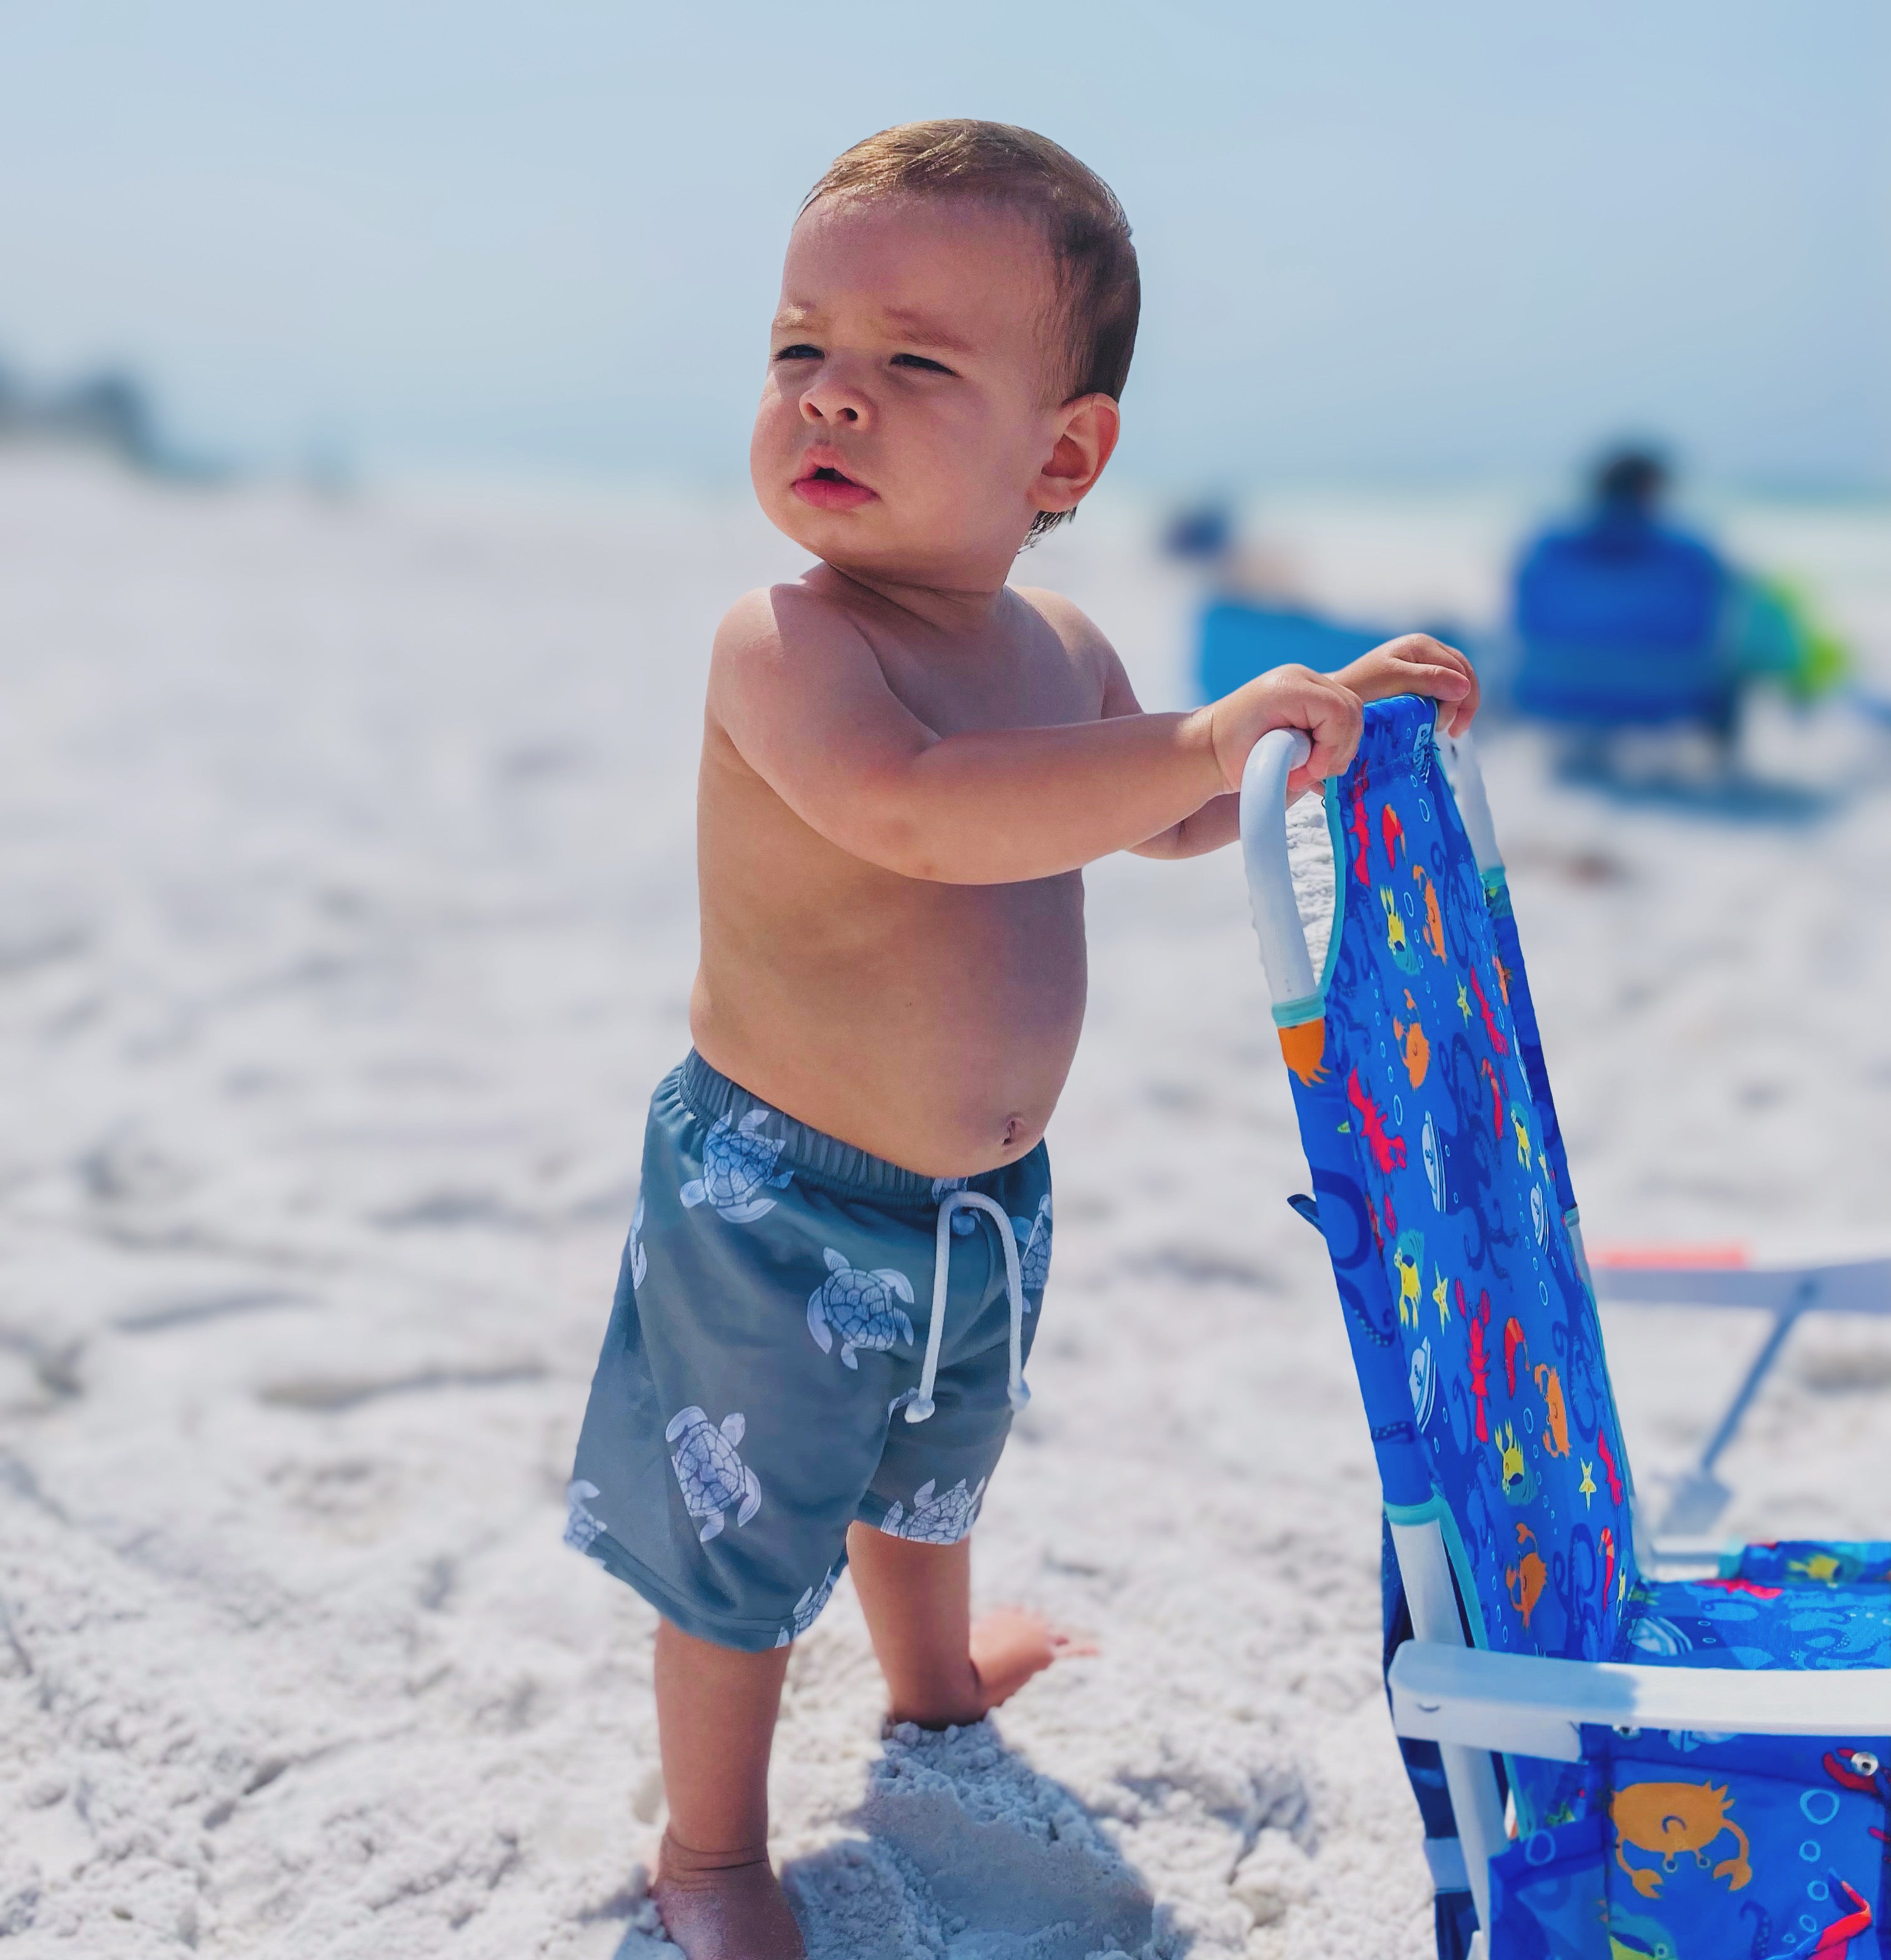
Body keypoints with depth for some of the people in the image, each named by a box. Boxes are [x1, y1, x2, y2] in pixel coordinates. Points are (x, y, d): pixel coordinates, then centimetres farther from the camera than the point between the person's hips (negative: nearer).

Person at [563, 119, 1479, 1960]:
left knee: (927, 1465, 33)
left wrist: (1335, 723, 7)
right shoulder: (785, 641, -25)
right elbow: (913, 810, -44)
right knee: (743, 1544, 11)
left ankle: (937, 1672, 62)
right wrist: (1205, 735, -43)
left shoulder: (1065, 653, 0)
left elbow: (1155, 819, 20)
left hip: (986, 1198, 7)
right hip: (776, 1201, -7)